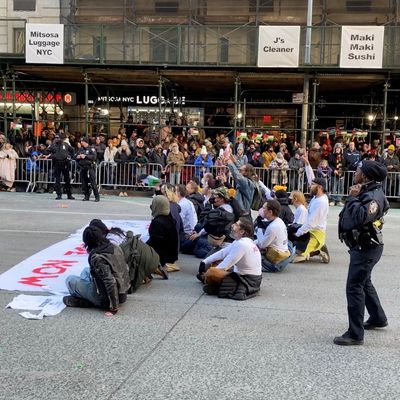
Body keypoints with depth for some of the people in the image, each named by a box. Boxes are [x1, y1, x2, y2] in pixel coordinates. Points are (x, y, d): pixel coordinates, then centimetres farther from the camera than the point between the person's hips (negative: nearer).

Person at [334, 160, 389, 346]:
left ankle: (355, 334, -6)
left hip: (366, 248, -11)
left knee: (354, 287, -10)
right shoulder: (366, 192, 10)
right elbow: (351, 217, 13)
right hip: (362, 246, 11)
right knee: (364, 282, 25)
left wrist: (353, 198, -26)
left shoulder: (374, 196, -21)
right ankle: (378, 318, 43)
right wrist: (354, 197, -1)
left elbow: (360, 217, -36)